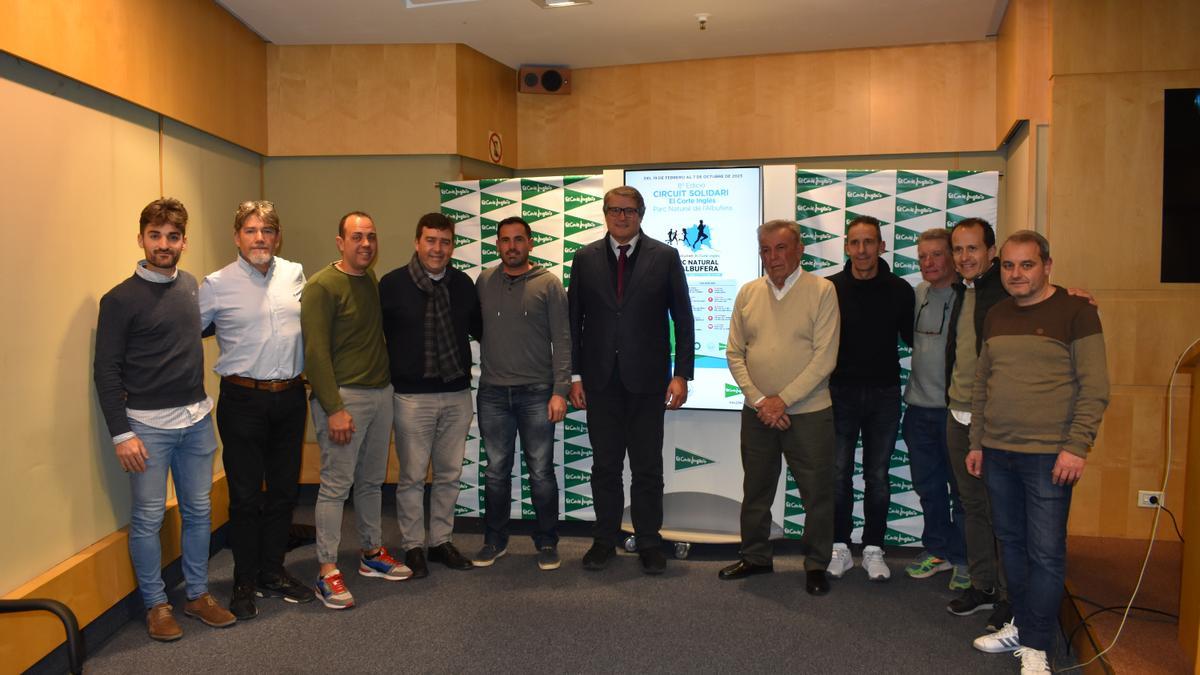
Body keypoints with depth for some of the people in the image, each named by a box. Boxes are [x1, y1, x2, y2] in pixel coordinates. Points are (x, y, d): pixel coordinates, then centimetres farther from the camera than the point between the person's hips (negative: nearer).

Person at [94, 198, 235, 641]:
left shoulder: (191, 285, 7)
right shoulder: (120, 299, -9)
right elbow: (106, 370, -9)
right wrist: (121, 433, -13)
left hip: (197, 419, 5)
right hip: (147, 425, -5)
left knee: (198, 512, 12)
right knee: (148, 518, 4)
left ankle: (198, 594, 26)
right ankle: (156, 604, 19)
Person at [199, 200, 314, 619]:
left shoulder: (294, 275, 6)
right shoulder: (217, 285, -5)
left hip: (290, 397, 4)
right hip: (243, 400, -4)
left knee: (283, 490, 12)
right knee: (245, 496, 3)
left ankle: (273, 572, 28)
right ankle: (245, 584, 18)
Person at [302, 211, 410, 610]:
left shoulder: (374, 282, 12)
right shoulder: (323, 286, -10)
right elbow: (316, 352, -15)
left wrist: (387, 387, 11)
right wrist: (334, 409, -19)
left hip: (381, 393, 7)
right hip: (344, 396, -7)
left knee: (372, 480, 15)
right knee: (336, 484, -3)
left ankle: (372, 553, 28)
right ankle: (327, 571, 6)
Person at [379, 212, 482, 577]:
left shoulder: (463, 283, 4)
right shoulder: (392, 283, -6)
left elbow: (478, 328, 15)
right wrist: (388, 376, -4)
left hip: (457, 395, 4)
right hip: (412, 396, -3)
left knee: (449, 474, 13)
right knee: (412, 475, 6)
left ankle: (441, 540, 28)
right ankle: (412, 546, 21)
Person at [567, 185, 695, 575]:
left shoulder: (665, 258, 1)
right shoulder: (585, 258, 6)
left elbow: (683, 320, 0)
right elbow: (574, 320, 6)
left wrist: (681, 375, -6)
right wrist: (575, 375, 0)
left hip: (647, 380, -1)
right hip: (600, 380, 2)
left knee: (648, 467, 7)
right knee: (604, 465, 11)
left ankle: (648, 543, 21)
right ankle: (605, 540, 24)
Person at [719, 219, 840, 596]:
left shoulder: (821, 291, -6)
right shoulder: (748, 293, 5)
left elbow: (825, 358, -11)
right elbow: (734, 353, 4)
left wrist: (782, 400, -14)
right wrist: (759, 401, -7)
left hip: (808, 412, -3)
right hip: (757, 412, 4)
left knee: (817, 493, 5)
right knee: (755, 491, 15)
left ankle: (816, 566, 23)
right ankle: (755, 558, 32)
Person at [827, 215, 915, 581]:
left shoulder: (899, 290, -1)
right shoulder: (831, 288, -3)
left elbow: (912, 338, 8)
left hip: (884, 394, 1)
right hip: (841, 392, 0)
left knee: (878, 476, 8)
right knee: (839, 474, 5)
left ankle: (873, 550, 21)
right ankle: (840, 548, 18)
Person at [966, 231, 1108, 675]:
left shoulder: (1075, 311, -6)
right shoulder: (996, 317, 11)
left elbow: (1094, 387, -9)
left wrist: (1076, 447, -15)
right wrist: (977, 442, 14)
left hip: (1048, 455, -6)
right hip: (998, 453, 6)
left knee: (1045, 552, -1)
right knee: (1011, 543, 14)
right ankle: (1021, 624, 28)